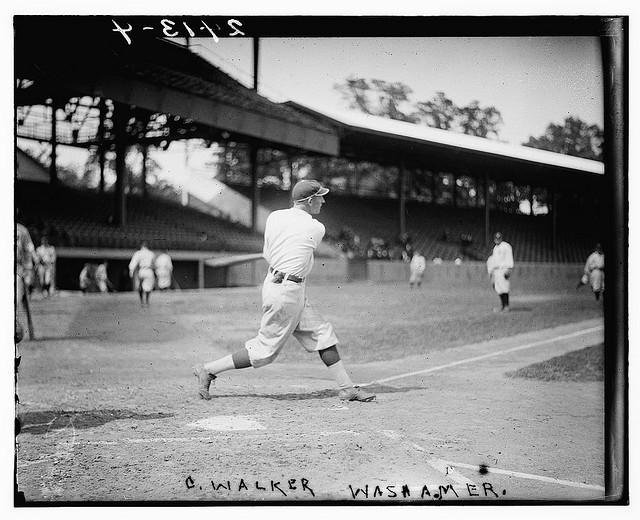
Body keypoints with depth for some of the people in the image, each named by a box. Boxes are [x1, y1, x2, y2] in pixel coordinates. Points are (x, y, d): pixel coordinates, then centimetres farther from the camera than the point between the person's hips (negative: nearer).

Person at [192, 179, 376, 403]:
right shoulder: (316, 228, -11)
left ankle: (347, 388, 13)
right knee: (265, 350, 1)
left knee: (322, 334, 11)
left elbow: (267, 254, 11)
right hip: (287, 292, -8)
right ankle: (208, 370, 7)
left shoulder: (274, 217, 4)